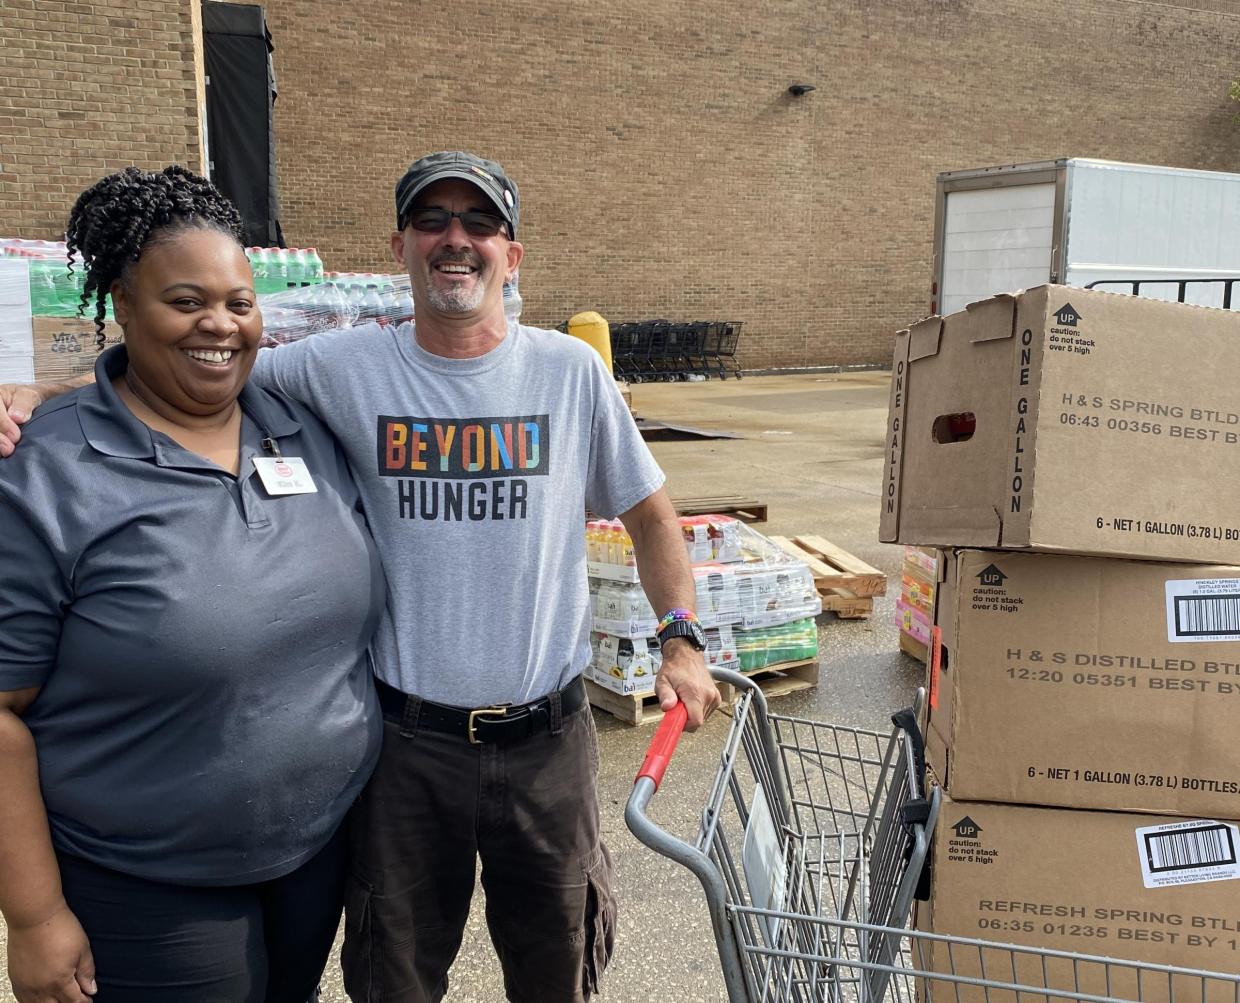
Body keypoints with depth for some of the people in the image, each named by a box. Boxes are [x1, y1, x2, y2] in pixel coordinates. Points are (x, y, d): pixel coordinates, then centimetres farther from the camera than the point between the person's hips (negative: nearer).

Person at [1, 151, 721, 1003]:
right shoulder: (342, 368, -5)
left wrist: (683, 640, -2)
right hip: (406, 739, 0)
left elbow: (650, 514, 5)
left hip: (547, 737, 1)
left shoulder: (572, 370, -4)